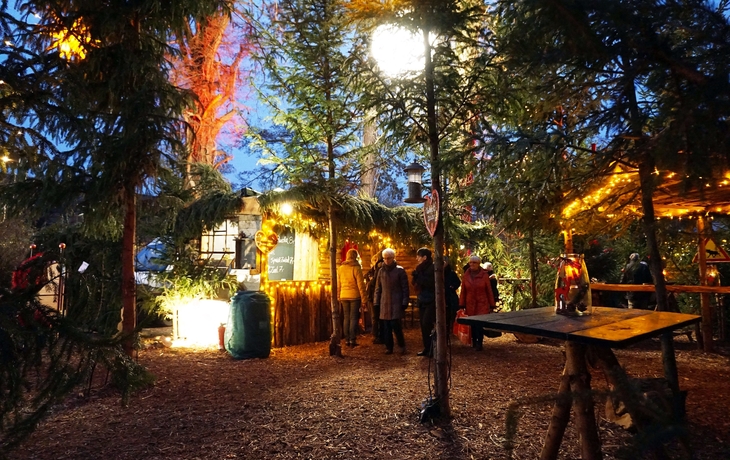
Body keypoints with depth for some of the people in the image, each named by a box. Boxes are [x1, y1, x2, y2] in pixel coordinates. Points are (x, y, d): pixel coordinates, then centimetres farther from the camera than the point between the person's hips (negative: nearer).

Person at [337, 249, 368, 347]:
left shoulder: (340, 268, 6)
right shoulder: (356, 268, -9)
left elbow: (338, 284, 10)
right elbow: (360, 284, -10)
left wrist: (338, 296, 17)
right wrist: (363, 298, -6)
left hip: (344, 296, 4)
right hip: (355, 296, -4)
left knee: (346, 318, 11)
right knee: (354, 318, 1)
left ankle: (347, 340, 13)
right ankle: (352, 340, 0)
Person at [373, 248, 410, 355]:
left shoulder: (400, 270, -1)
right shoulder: (381, 271, 9)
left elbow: (405, 288, -2)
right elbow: (378, 288, 12)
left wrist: (405, 302, -8)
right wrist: (376, 302, 6)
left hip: (396, 303, -4)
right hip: (384, 303, 4)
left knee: (395, 324, -10)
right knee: (386, 326, 3)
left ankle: (402, 346, 9)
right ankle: (389, 347, 14)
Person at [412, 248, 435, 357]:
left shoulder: (432, 268, -11)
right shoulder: (421, 268, 11)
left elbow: (431, 283, -24)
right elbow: (416, 284, 13)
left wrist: (418, 276, -20)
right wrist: (415, 277, -6)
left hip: (431, 301, -8)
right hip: (422, 301, 8)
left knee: (427, 324, -11)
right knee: (423, 325, 8)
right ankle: (427, 348, 15)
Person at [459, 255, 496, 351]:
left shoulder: (484, 275, -4)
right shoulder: (466, 275, 2)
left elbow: (489, 291, 0)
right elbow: (463, 292, 5)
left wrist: (491, 305, 0)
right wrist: (461, 305, 3)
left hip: (482, 304, -2)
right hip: (470, 305, 2)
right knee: (472, 324, 5)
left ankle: (479, 343, 2)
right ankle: (474, 341, 21)